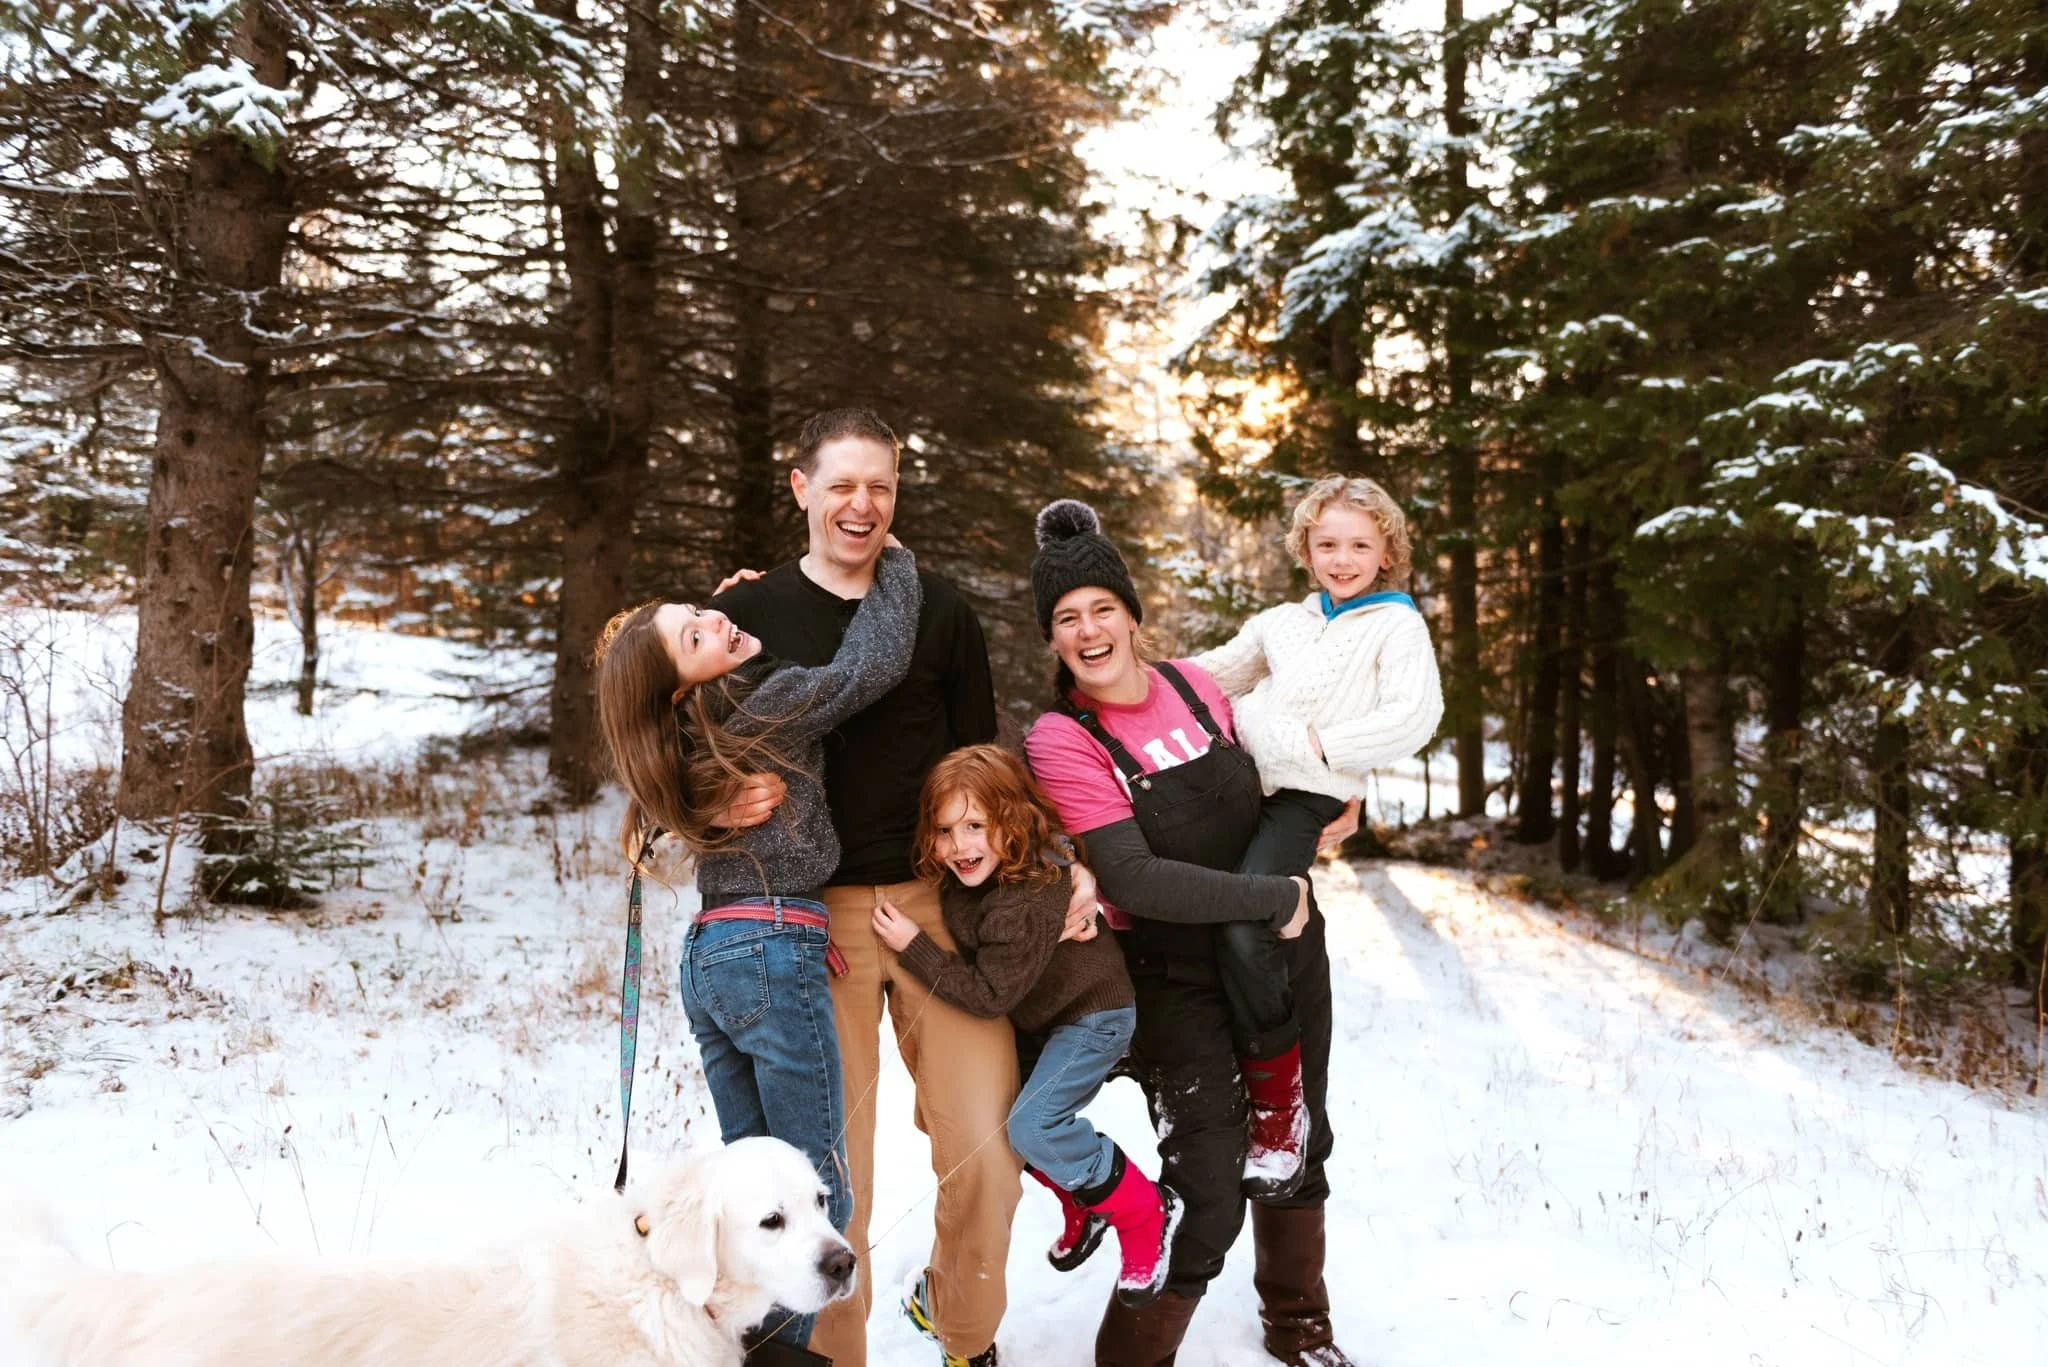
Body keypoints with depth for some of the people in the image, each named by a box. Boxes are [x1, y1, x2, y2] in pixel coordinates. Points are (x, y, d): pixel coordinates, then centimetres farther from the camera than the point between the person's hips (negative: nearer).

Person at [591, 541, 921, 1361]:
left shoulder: (687, 736, 12)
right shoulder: (768, 704, -11)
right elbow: (874, 662, -9)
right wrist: (894, 561, 5)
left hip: (706, 955, 9)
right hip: (773, 952, -9)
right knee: (814, 1189, -1)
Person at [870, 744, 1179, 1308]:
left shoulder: (1027, 904, -36)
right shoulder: (963, 878, -12)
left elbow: (989, 993, -31)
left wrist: (913, 947, -31)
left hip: (1092, 1014, -9)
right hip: (1037, 1016, 9)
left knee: (1033, 1125, -19)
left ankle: (1148, 1214, 1)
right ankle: (1083, 1207, 28)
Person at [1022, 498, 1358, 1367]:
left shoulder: (1194, 684, -1)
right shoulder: (1063, 740, -17)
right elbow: (1134, 880, -25)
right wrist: (1274, 898, -22)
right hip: (1182, 989, -6)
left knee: (1299, 1147, 20)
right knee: (1207, 1198, -9)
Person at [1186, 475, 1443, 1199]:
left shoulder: (1397, 624, 7)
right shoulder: (1282, 622, 24)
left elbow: (1415, 716, -7)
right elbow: (1214, 674, 29)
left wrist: (1323, 744, -12)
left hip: (1311, 794, -7)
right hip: (1246, 781, 7)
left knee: (1242, 933, -25)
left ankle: (1280, 1109, -10)